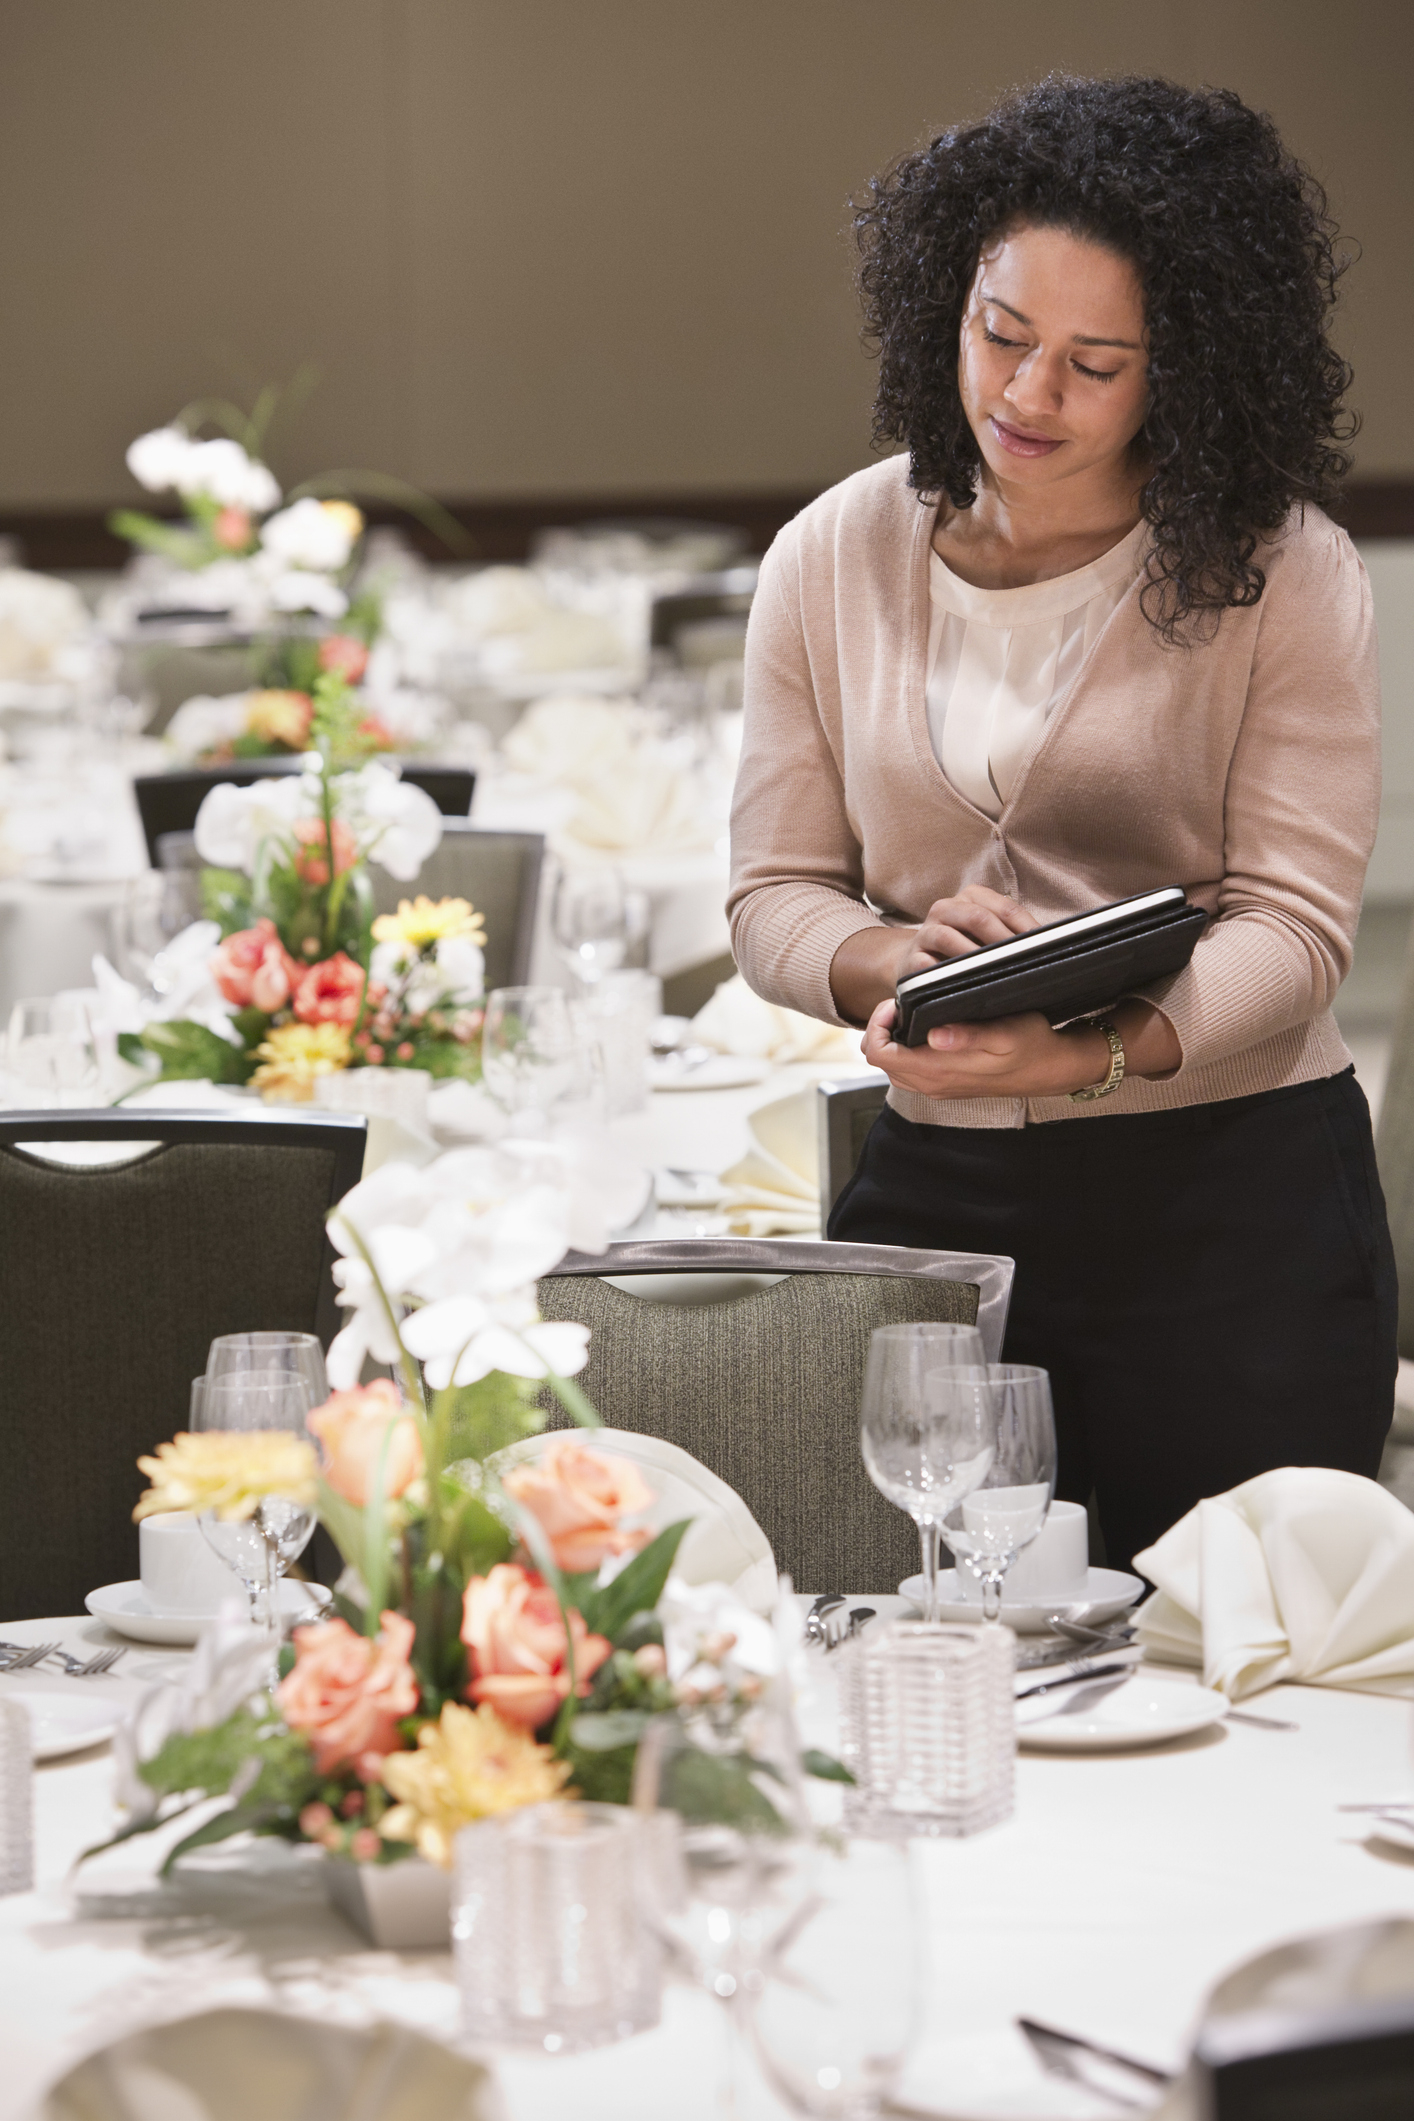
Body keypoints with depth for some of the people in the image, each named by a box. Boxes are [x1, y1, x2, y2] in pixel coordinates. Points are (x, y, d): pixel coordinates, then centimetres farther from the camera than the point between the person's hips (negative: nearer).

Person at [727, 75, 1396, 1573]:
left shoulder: (1280, 571, -4)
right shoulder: (833, 561, 6)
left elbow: (1294, 925, -10)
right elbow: (773, 893, 9)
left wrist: (1093, 1054, -28)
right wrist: (902, 962, -14)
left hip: (1238, 1201, -2)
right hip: (939, 1196, 2)